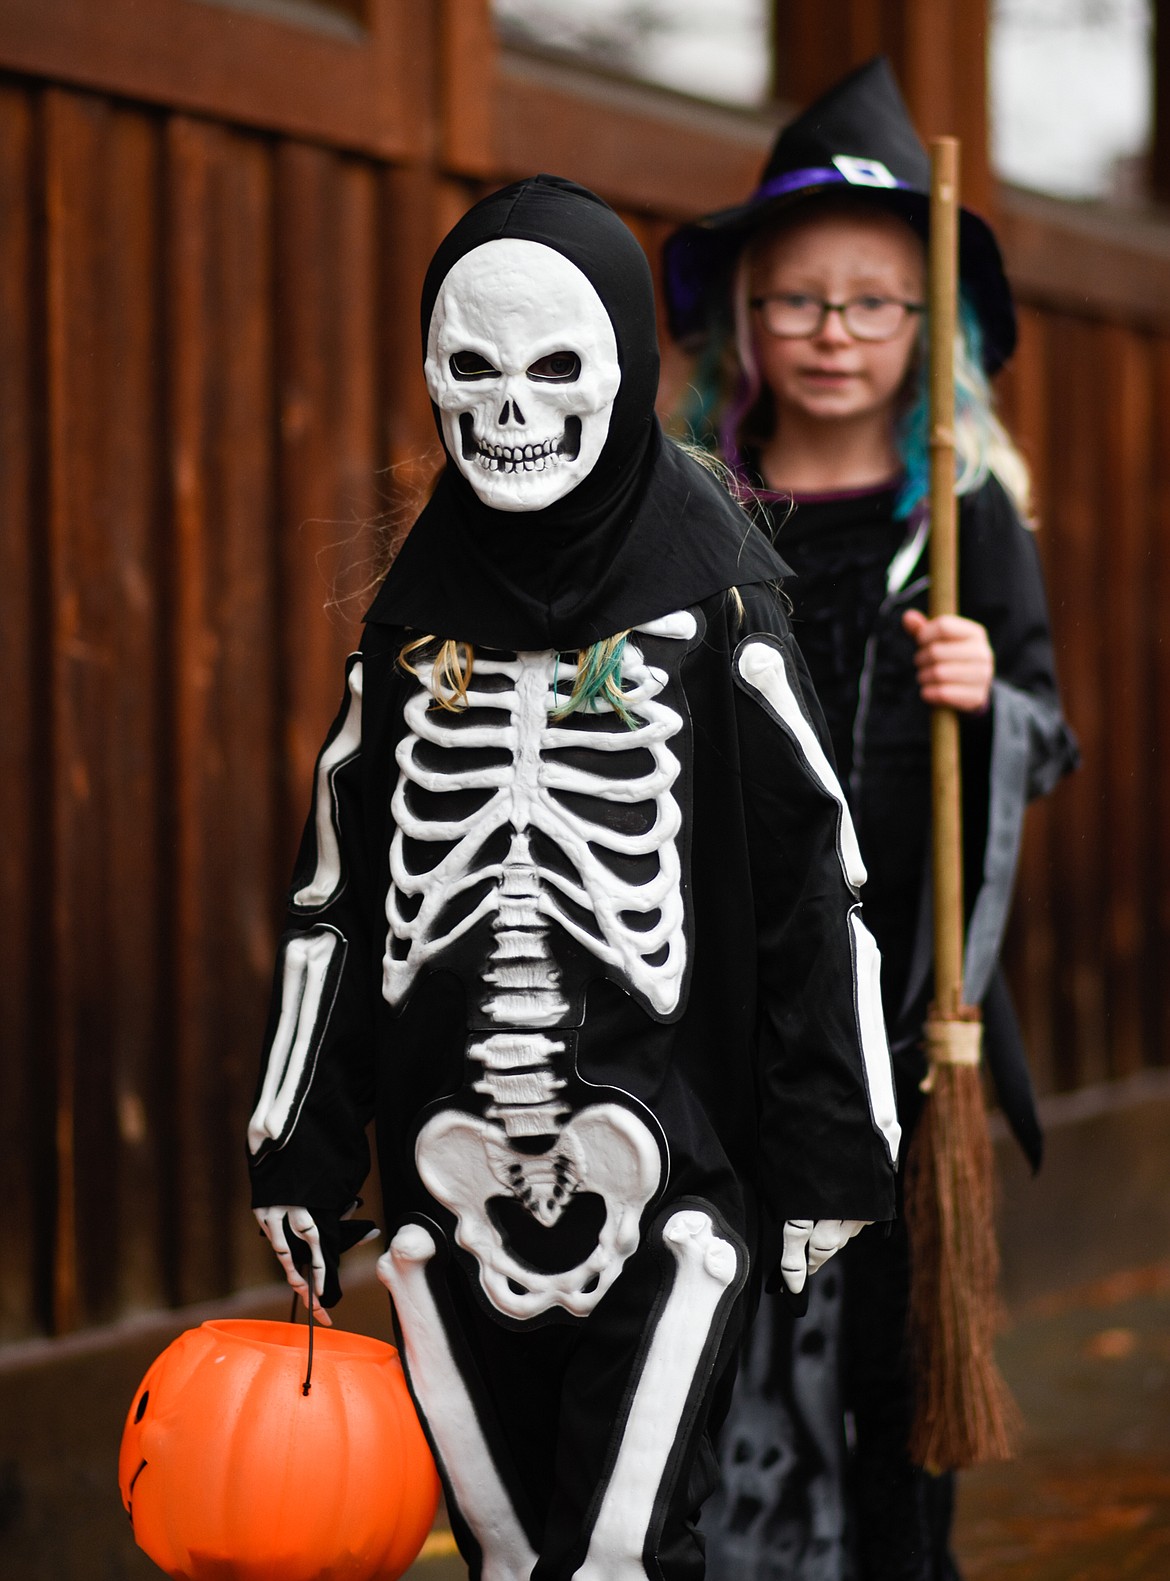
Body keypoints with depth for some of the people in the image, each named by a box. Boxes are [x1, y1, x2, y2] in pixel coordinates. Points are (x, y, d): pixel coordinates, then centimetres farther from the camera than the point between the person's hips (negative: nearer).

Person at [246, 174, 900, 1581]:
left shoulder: (709, 595, -2)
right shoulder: (413, 617, 11)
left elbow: (816, 884, -2)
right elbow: (333, 896, 15)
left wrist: (831, 1158, -4)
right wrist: (297, 1151, 13)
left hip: (667, 1189, -4)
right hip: (450, 1185, 4)